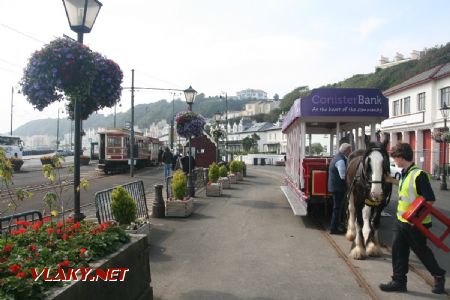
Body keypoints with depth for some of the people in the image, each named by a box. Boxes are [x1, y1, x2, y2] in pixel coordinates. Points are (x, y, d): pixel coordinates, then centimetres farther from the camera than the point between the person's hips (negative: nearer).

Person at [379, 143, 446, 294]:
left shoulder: (419, 175, -21)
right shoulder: (405, 173, 5)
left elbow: (430, 200, -23)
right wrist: (392, 180, 25)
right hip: (401, 220, 8)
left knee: (422, 251, 11)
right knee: (398, 250, 9)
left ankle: (439, 276, 36)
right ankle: (399, 281, 20)